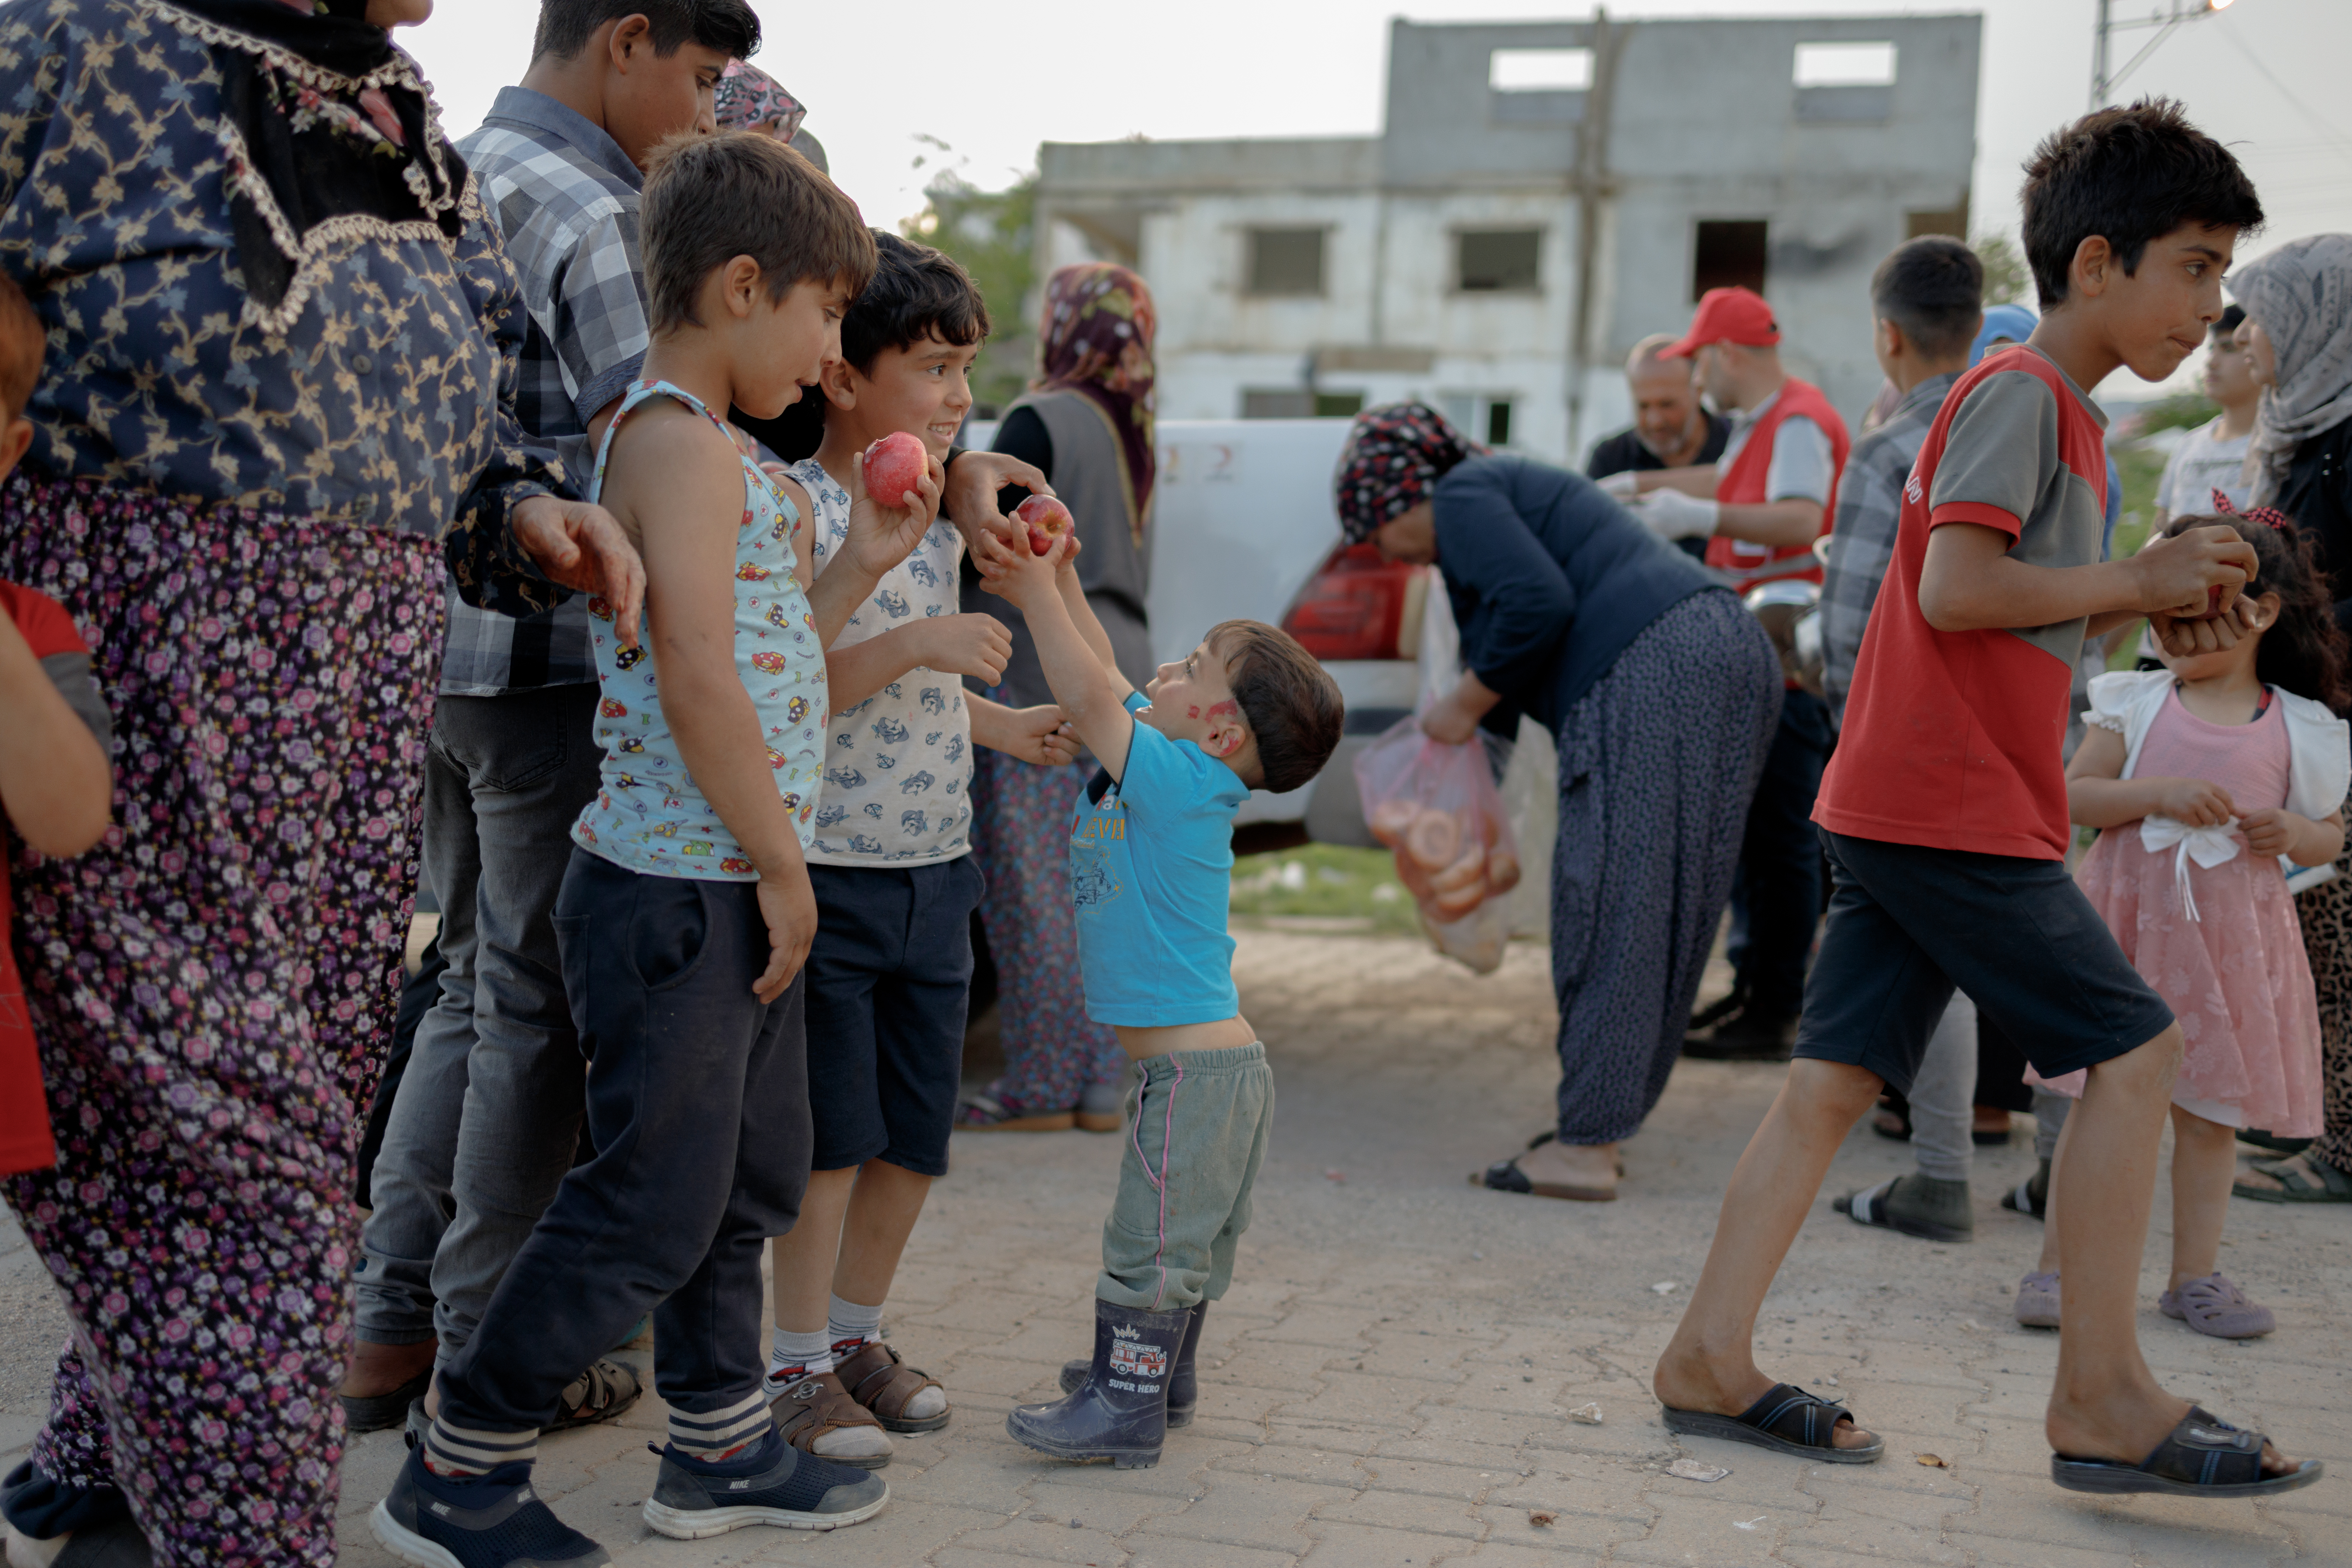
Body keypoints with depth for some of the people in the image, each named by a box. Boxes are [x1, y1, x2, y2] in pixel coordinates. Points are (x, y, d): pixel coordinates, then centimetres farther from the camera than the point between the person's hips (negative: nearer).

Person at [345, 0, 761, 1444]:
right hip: (555, 658, -9)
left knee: (479, 984, 17)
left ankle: (391, 1330, 21)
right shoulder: (592, 214, -13)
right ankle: (486, 1360, 12)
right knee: (541, 1004, 2)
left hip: (440, 646, 9)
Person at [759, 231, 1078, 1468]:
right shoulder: (794, 506, -12)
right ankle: (796, 1364, 16)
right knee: (831, 1132, 0)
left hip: (935, 869, 7)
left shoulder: (943, 518, 12)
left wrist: (1008, 729, 17)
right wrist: (914, 646, -25)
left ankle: (858, 1332, 30)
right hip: (828, 871, -7)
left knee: (918, 1131, 12)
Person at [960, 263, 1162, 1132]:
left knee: (1031, 884, -2)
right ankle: (1099, 1085, 13)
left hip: (1041, 674, -8)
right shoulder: (1131, 433, 13)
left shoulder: (1040, 422, -10)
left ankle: (1041, 1084, 1)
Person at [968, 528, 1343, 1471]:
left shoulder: (1186, 781, -18)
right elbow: (1104, 680, 17)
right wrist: (1059, 581, 10)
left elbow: (1089, 697, -24)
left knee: (1152, 1239, -2)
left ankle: (1126, 1411, 6)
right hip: (1203, 1063, 10)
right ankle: (1155, 1375, 34)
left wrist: (1037, 593, -16)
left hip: (1198, 1067, -10)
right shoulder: (1162, 767, 8)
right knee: (1183, 1239, 21)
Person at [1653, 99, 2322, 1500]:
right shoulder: (2020, 392, -10)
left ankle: (1713, 1359, 8)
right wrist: (2137, 579, -11)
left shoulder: (2069, 416, 21)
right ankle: (2103, 1395, 2)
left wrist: (2157, 604, 8)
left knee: (1838, 1077, 6)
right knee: (2134, 1048, -4)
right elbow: (1957, 591, -21)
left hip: (1895, 808, 10)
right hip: (1953, 807, -10)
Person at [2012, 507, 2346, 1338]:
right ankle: (2057, 1264, 8)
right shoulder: (2137, 703, 2)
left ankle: (2195, 1275, 21)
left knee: (2210, 1112, 8)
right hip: (2126, 925, -1)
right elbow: (2073, 796, -3)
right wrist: (2157, 794, -17)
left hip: (2230, 940, 1)